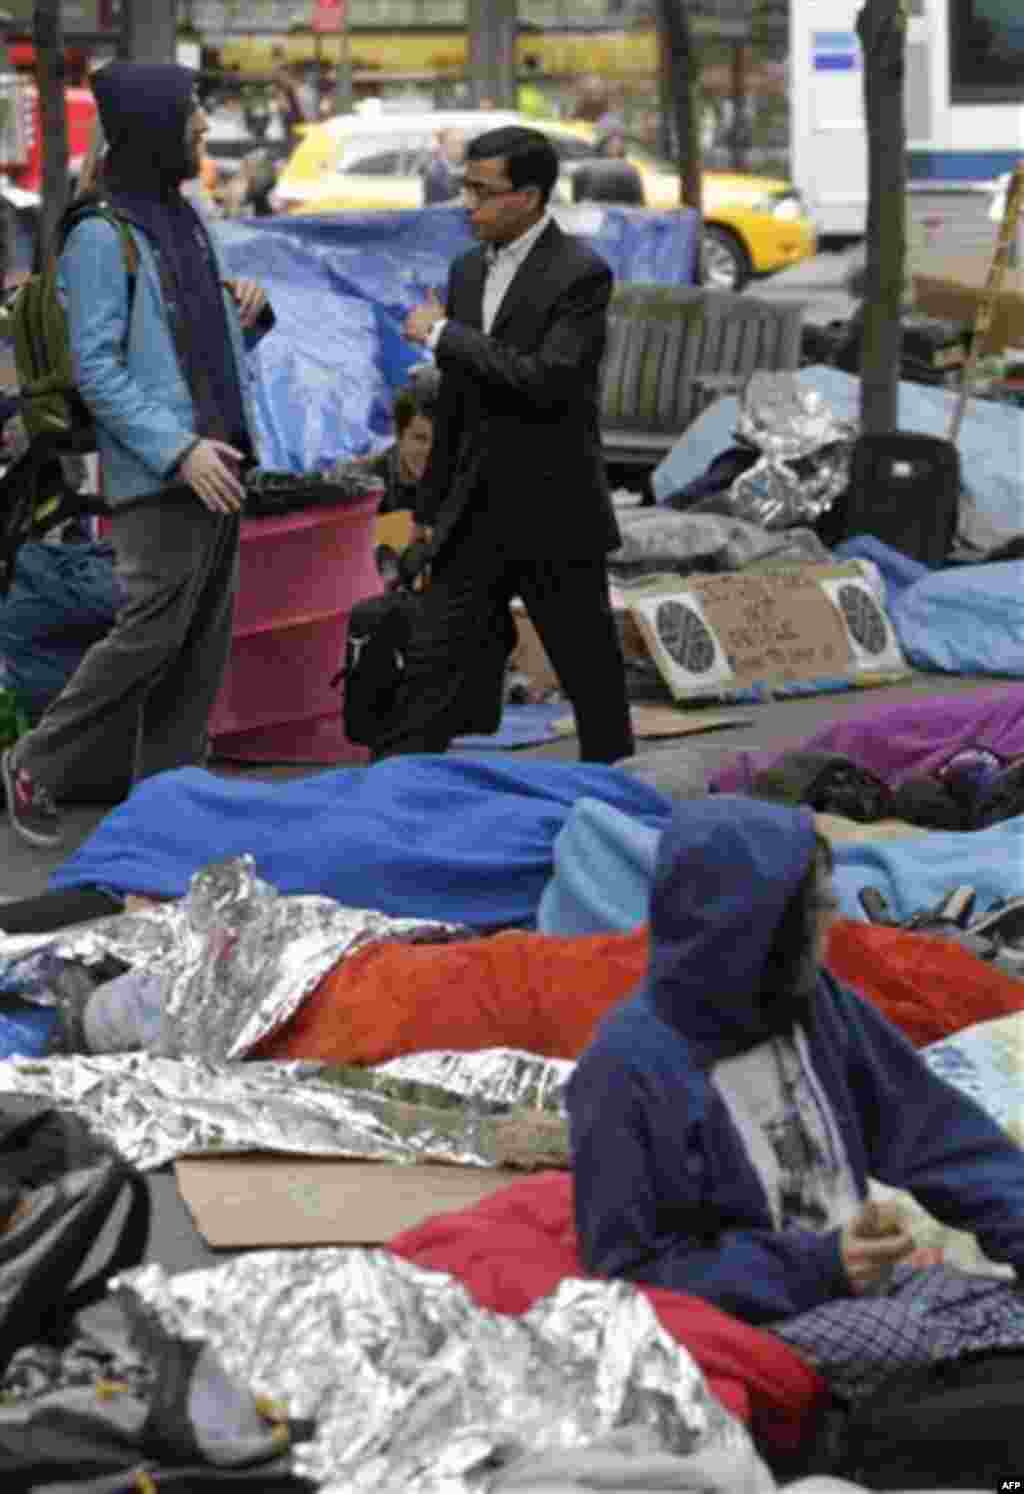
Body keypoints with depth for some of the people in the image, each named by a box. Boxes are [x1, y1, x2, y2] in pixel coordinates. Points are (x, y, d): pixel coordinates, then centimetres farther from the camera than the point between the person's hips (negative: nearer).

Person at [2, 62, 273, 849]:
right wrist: (178, 450, -22)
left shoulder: (185, 218, 15)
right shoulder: (103, 235, -11)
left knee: (202, 647, 8)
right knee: (151, 635, -9)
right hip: (157, 479, -8)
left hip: (218, 465, 8)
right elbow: (97, 368, -15)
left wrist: (245, 310, 3)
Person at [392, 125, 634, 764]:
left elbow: (547, 381, -26)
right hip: (475, 516, 6)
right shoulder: (469, 269, 11)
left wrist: (444, 334, -19)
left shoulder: (581, 274, -12)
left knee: (592, 675, 6)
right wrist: (430, 506, 19)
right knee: (433, 665, 1)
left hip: (554, 516, -6)